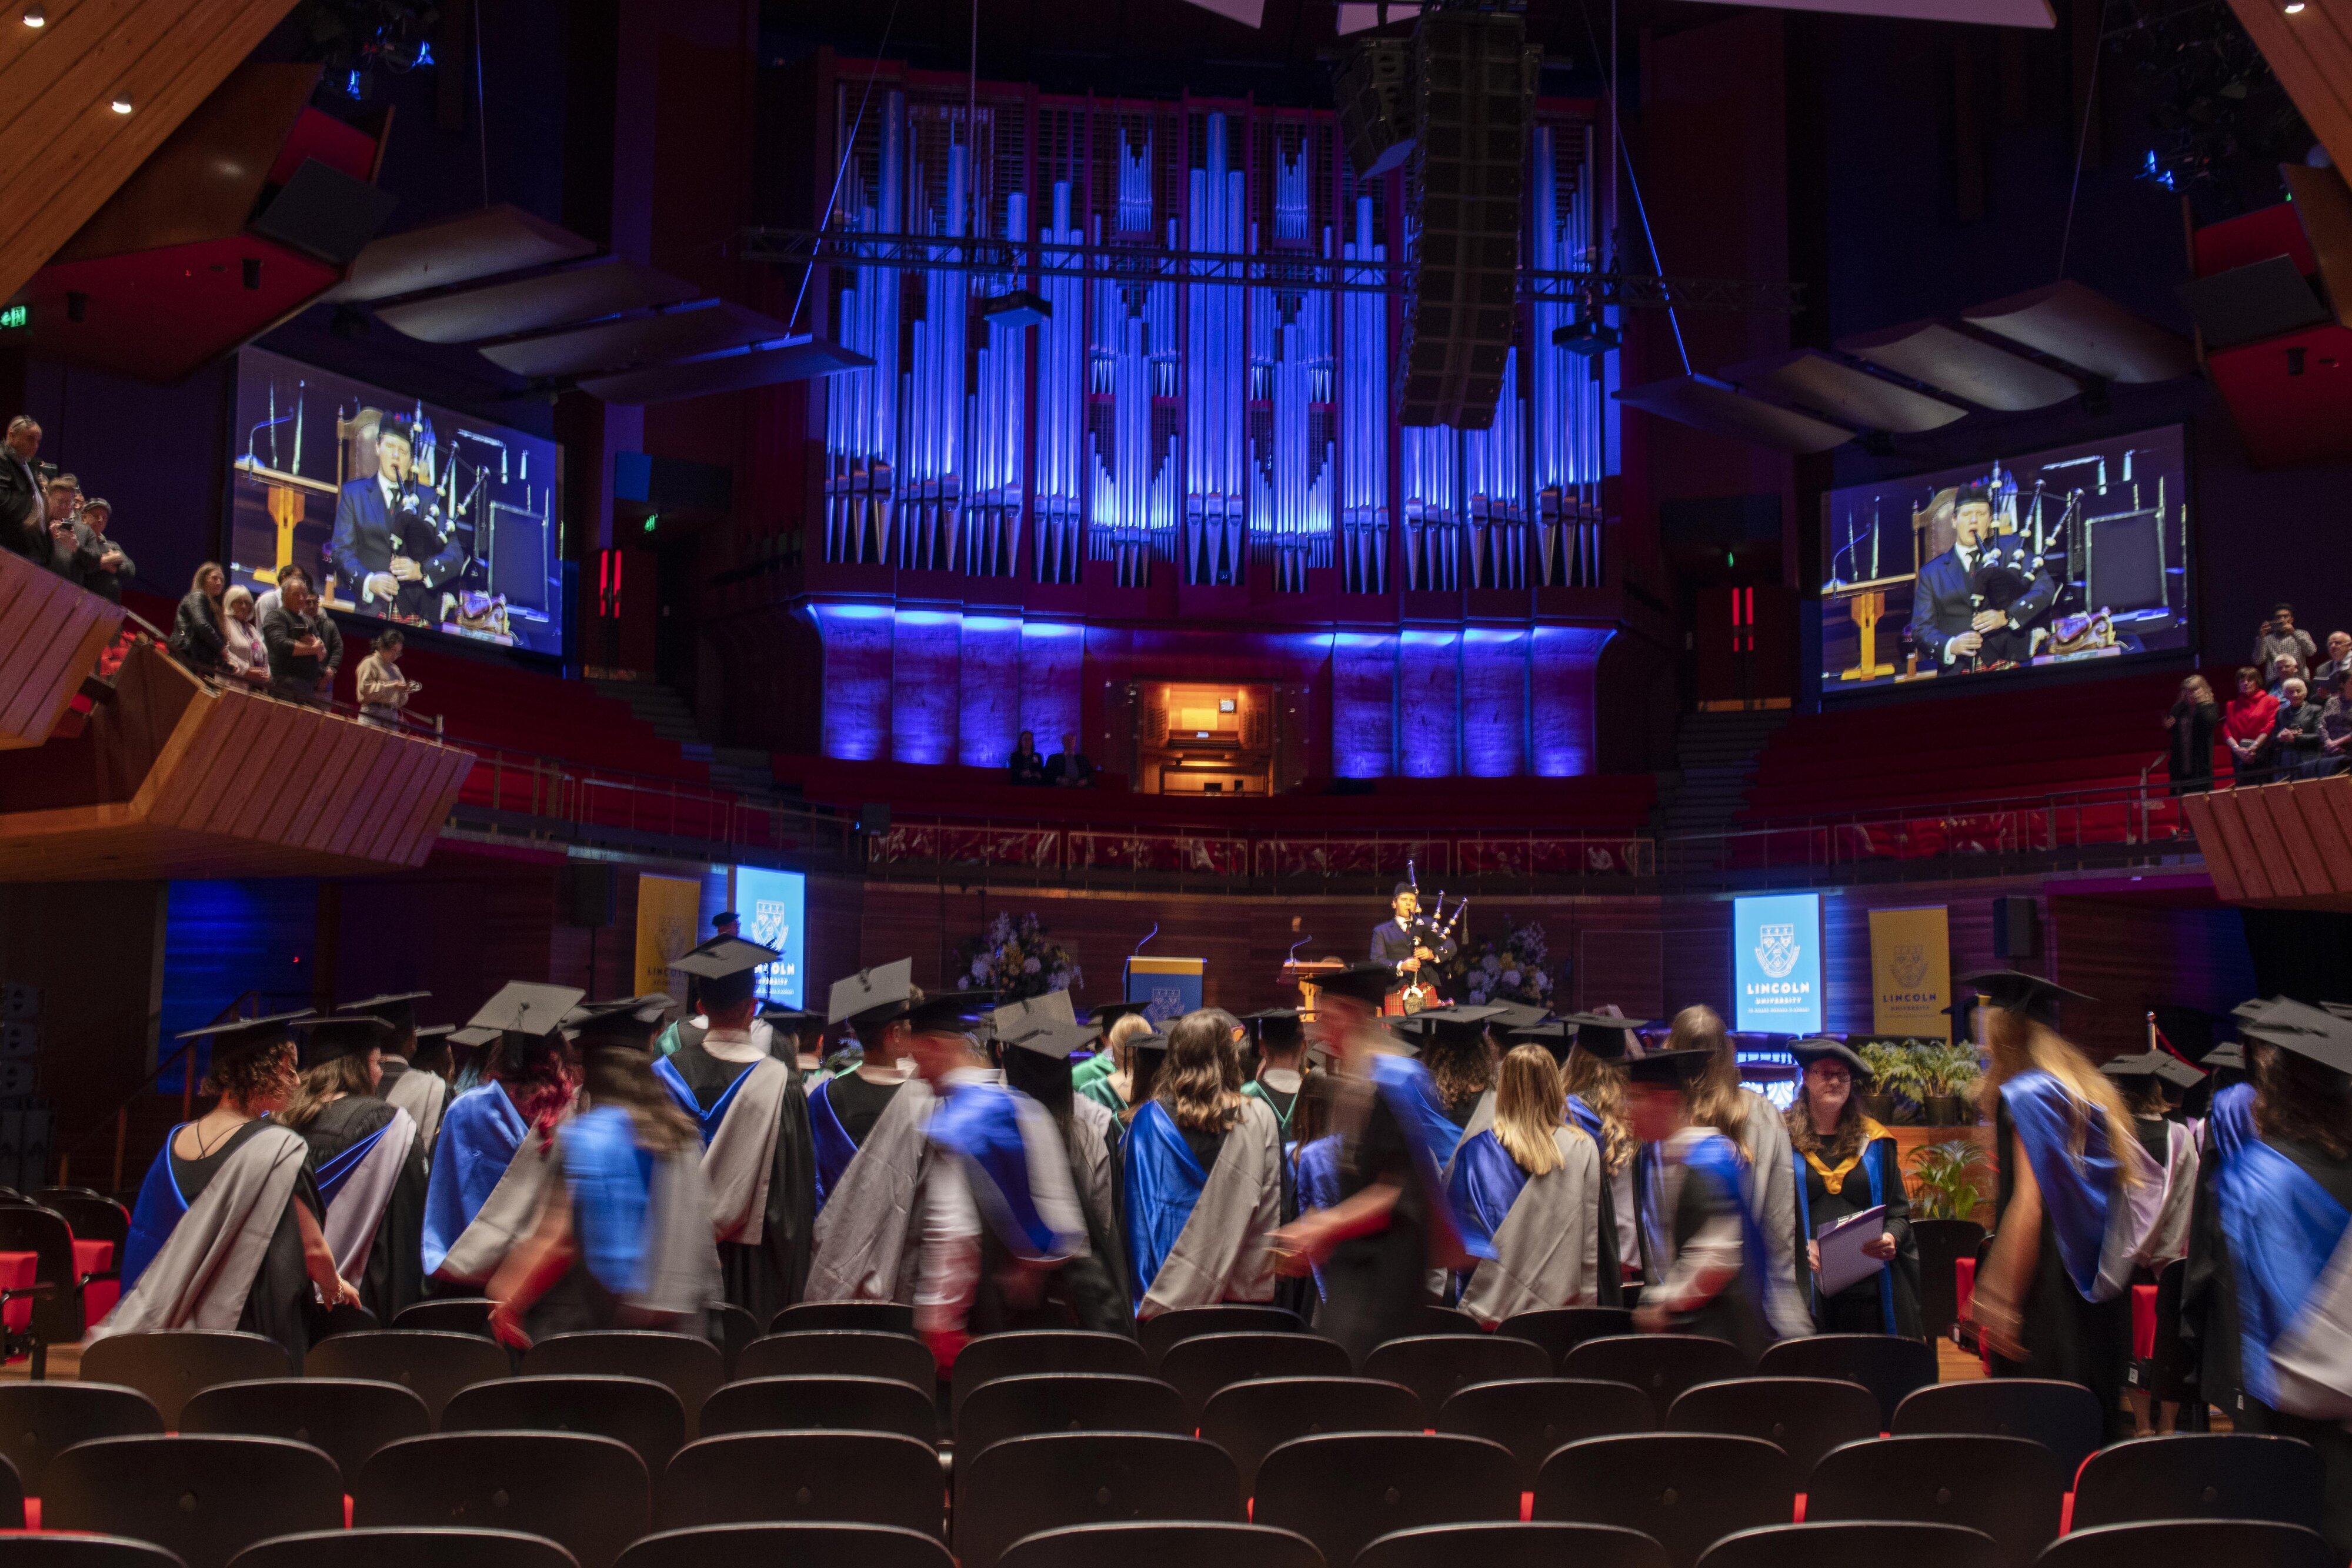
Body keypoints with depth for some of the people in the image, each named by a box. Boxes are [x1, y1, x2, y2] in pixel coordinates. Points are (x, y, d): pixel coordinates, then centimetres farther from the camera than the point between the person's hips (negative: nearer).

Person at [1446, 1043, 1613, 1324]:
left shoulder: (1476, 1148, -6)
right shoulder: (1583, 1149, -3)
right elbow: (1595, 1240, -1)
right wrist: (1589, 1302, 6)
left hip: (1492, 1304, 0)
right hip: (1563, 1306, 1)